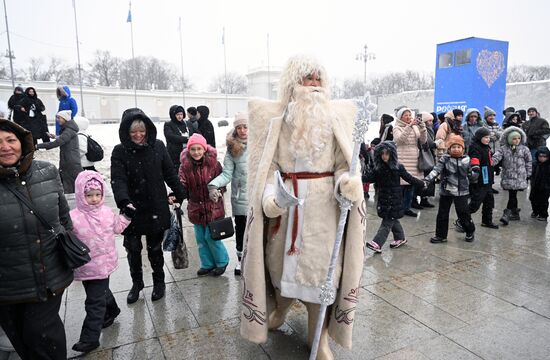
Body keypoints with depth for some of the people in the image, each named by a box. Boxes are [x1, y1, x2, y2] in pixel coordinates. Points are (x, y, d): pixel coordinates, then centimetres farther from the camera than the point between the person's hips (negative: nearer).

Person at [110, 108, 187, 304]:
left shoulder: (158, 146, -1)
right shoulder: (120, 152, -5)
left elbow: (170, 173, 5)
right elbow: (118, 179, -16)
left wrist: (181, 195, 5)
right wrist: (124, 201, -32)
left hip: (156, 208, 0)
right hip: (132, 210, 0)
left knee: (155, 248, 11)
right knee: (133, 249, 10)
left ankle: (159, 282, 32)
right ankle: (136, 283, 34)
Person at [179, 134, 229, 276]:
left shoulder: (213, 163, -10)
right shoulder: (185, 166, -5)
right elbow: (182, 184, -14)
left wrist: (217, 191, -24)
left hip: (213, 207, -3)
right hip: (196, 208, 4)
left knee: (211, 237, 0)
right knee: (200, 238, 13)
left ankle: (222, 262, 25)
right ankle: (207, 264, 33)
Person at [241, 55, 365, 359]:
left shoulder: (335, 117, 3)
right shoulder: (275, 117, 1)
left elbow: (342, 165, 2)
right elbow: (268, 165, -3)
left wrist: (347, 183, -20)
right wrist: (270, 197, -21)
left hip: (323, 202, 0)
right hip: (284, 200, 1)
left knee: (320, 263, 3)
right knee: (281, 257, 15)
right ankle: (280, 308, 46)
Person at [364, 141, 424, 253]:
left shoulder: (398, 167, -6)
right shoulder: (377, 168, 1)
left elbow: (409, 178, 2)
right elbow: (369, 177, -7)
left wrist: (422, 184, 4)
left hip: (394, 199, -4)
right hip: (383, 198, 4)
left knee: (387, 222, -6)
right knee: (392, 220, 17)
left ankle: (377, 243, -10)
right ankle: (400, 238, 36)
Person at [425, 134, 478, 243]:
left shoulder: (466, 160, 2)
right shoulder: (444, 159, -4)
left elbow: (471, 177, 9)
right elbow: (436, 171, -14)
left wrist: (475, 172, -12)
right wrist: (426, 180, -27)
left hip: (461, 192, 0)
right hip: (446, 191, 0)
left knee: (463, 213, 6)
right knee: (442, 214, 7)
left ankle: (470, 231, 33)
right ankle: (441, 235, 20)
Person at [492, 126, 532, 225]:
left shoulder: (524, 149, 2)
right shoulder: (503, 149, 2)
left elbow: (528, 163, 8)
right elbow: (496, 157, -12)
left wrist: (528, 175, 8)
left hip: (519, 177, -2)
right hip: (507, 176, 2)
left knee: (512, 195, -8)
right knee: (512, 195, 12)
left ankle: (507, 214, -8)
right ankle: (515, 213, 27)